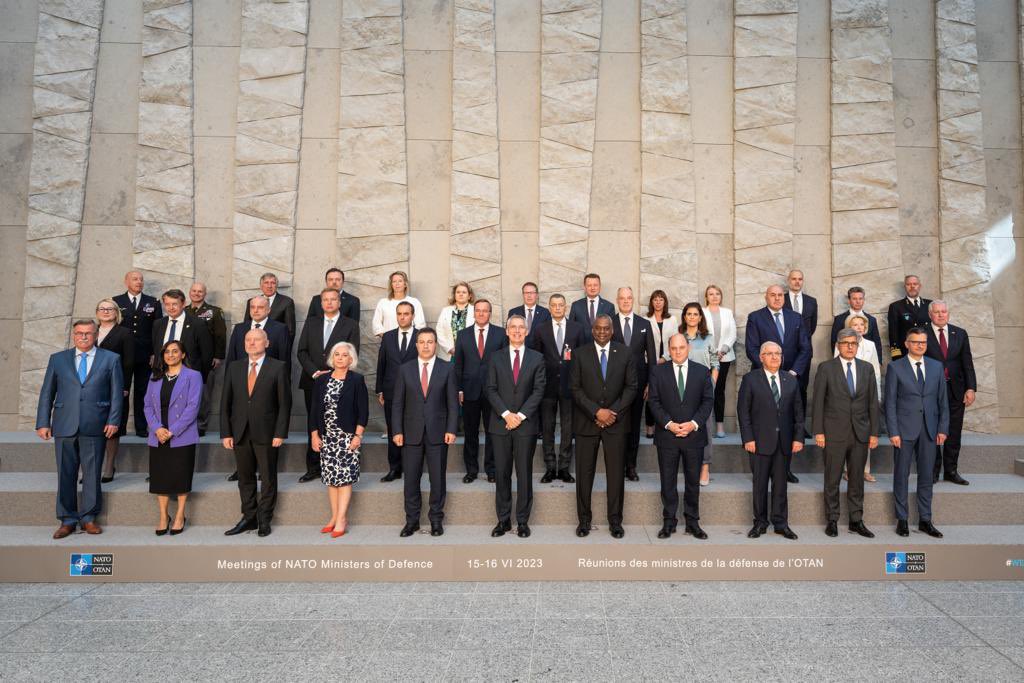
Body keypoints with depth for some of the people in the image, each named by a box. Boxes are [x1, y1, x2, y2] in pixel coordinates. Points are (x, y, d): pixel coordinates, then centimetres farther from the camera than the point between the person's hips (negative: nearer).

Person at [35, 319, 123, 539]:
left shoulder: (110, 359, 6)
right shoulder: (57, 359, 11)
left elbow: (116, 392, 3)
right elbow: (47, 393, 10)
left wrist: (113, 421, -4)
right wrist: (43, 423, 3)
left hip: (95, 427, -1)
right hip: (64, 426, 2)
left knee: (92, 473, 4)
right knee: (66, 474, 5)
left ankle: (88, 517, 16)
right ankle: (67, 520, 16)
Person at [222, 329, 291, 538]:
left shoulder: (278, 368, -3)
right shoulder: (234, 367, 8)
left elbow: (284, 403, -5)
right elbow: (225, 402, 7)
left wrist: (280, 433, -10)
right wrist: (226, 433, 1)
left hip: (266, 433, -3)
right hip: (240, 433, 3)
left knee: (268, 479, 5)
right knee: (245, 478, 11)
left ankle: (264, 521, 17)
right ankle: (248, 518, 23)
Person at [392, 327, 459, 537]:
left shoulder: (447, 369, 2)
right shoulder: (405, 370, 5)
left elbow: (452, 402, 1)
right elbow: (398, 403, 5)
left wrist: (451, 430, -7)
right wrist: (397, 431, -3)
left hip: (438, 433, -1)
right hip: (412, 433, 1)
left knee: (437, 478, 6)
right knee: (411, 479, 6)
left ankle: (436, 519, 20)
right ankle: (412, 520, 19)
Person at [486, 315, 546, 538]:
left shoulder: (537, 358, 5)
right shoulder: (496, 358, 8)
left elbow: (538, 390, -2)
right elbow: (491, 390, 2)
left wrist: (521, 415, -11)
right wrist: (506, 414, -11)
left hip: (526, 424, -1)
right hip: (500, 424, 1)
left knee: (524, 473, 4)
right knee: (501, 473, 5)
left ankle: (523, 521, 14)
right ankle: (503, 519, 15)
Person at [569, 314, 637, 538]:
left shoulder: (624, 353, 3)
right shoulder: (579, 354, 0)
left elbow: (631, 386, 2)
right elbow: (575, 388, -4)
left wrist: (614, 412, -9)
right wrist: (596, 412, -13)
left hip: (616, 421, 1)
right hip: (587, 421, 0)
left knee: (616, 472, 5)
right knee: (584, 472, 5)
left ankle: (615, 520, 17)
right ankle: (584, 519, 18)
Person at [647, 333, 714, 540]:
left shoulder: (702, 372, 4)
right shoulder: (658, 372, 2)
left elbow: (708, 401, 1)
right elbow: (654, 402, -2)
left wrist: (694, 423, -12)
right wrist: (668, 423, -14)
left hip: (694, 435, 1)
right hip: (667, 435, -1)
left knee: (693, 481, 9)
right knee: (668, 482, 6)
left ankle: (692, 522, 21)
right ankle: (669, 521, 18)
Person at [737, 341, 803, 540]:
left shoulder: (791, 381, 10)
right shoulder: (750, 380, -1)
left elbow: (798, 412, 10)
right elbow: (743, 411, -4)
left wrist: (798, 437, 1)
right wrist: (748, 438, -10)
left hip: (784, 441, 3)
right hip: (760, 441, -3)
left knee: (781, 484, 8)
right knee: (760, 484, 5)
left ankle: (781, 523, 19)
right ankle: (760, 523, 16)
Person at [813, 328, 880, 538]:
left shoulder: (867, 368, 7)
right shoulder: (826, 368, -3)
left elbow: (873, 402, 8)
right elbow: (818, 402, -4)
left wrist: (874, 432, 3)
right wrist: (818, 432, -9)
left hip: (861, 433, 3)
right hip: (834, 433, -3)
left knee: (857, 479, 10)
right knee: (832, 479, 5)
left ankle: (856, 521, 21)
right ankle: (832, 520, 17)